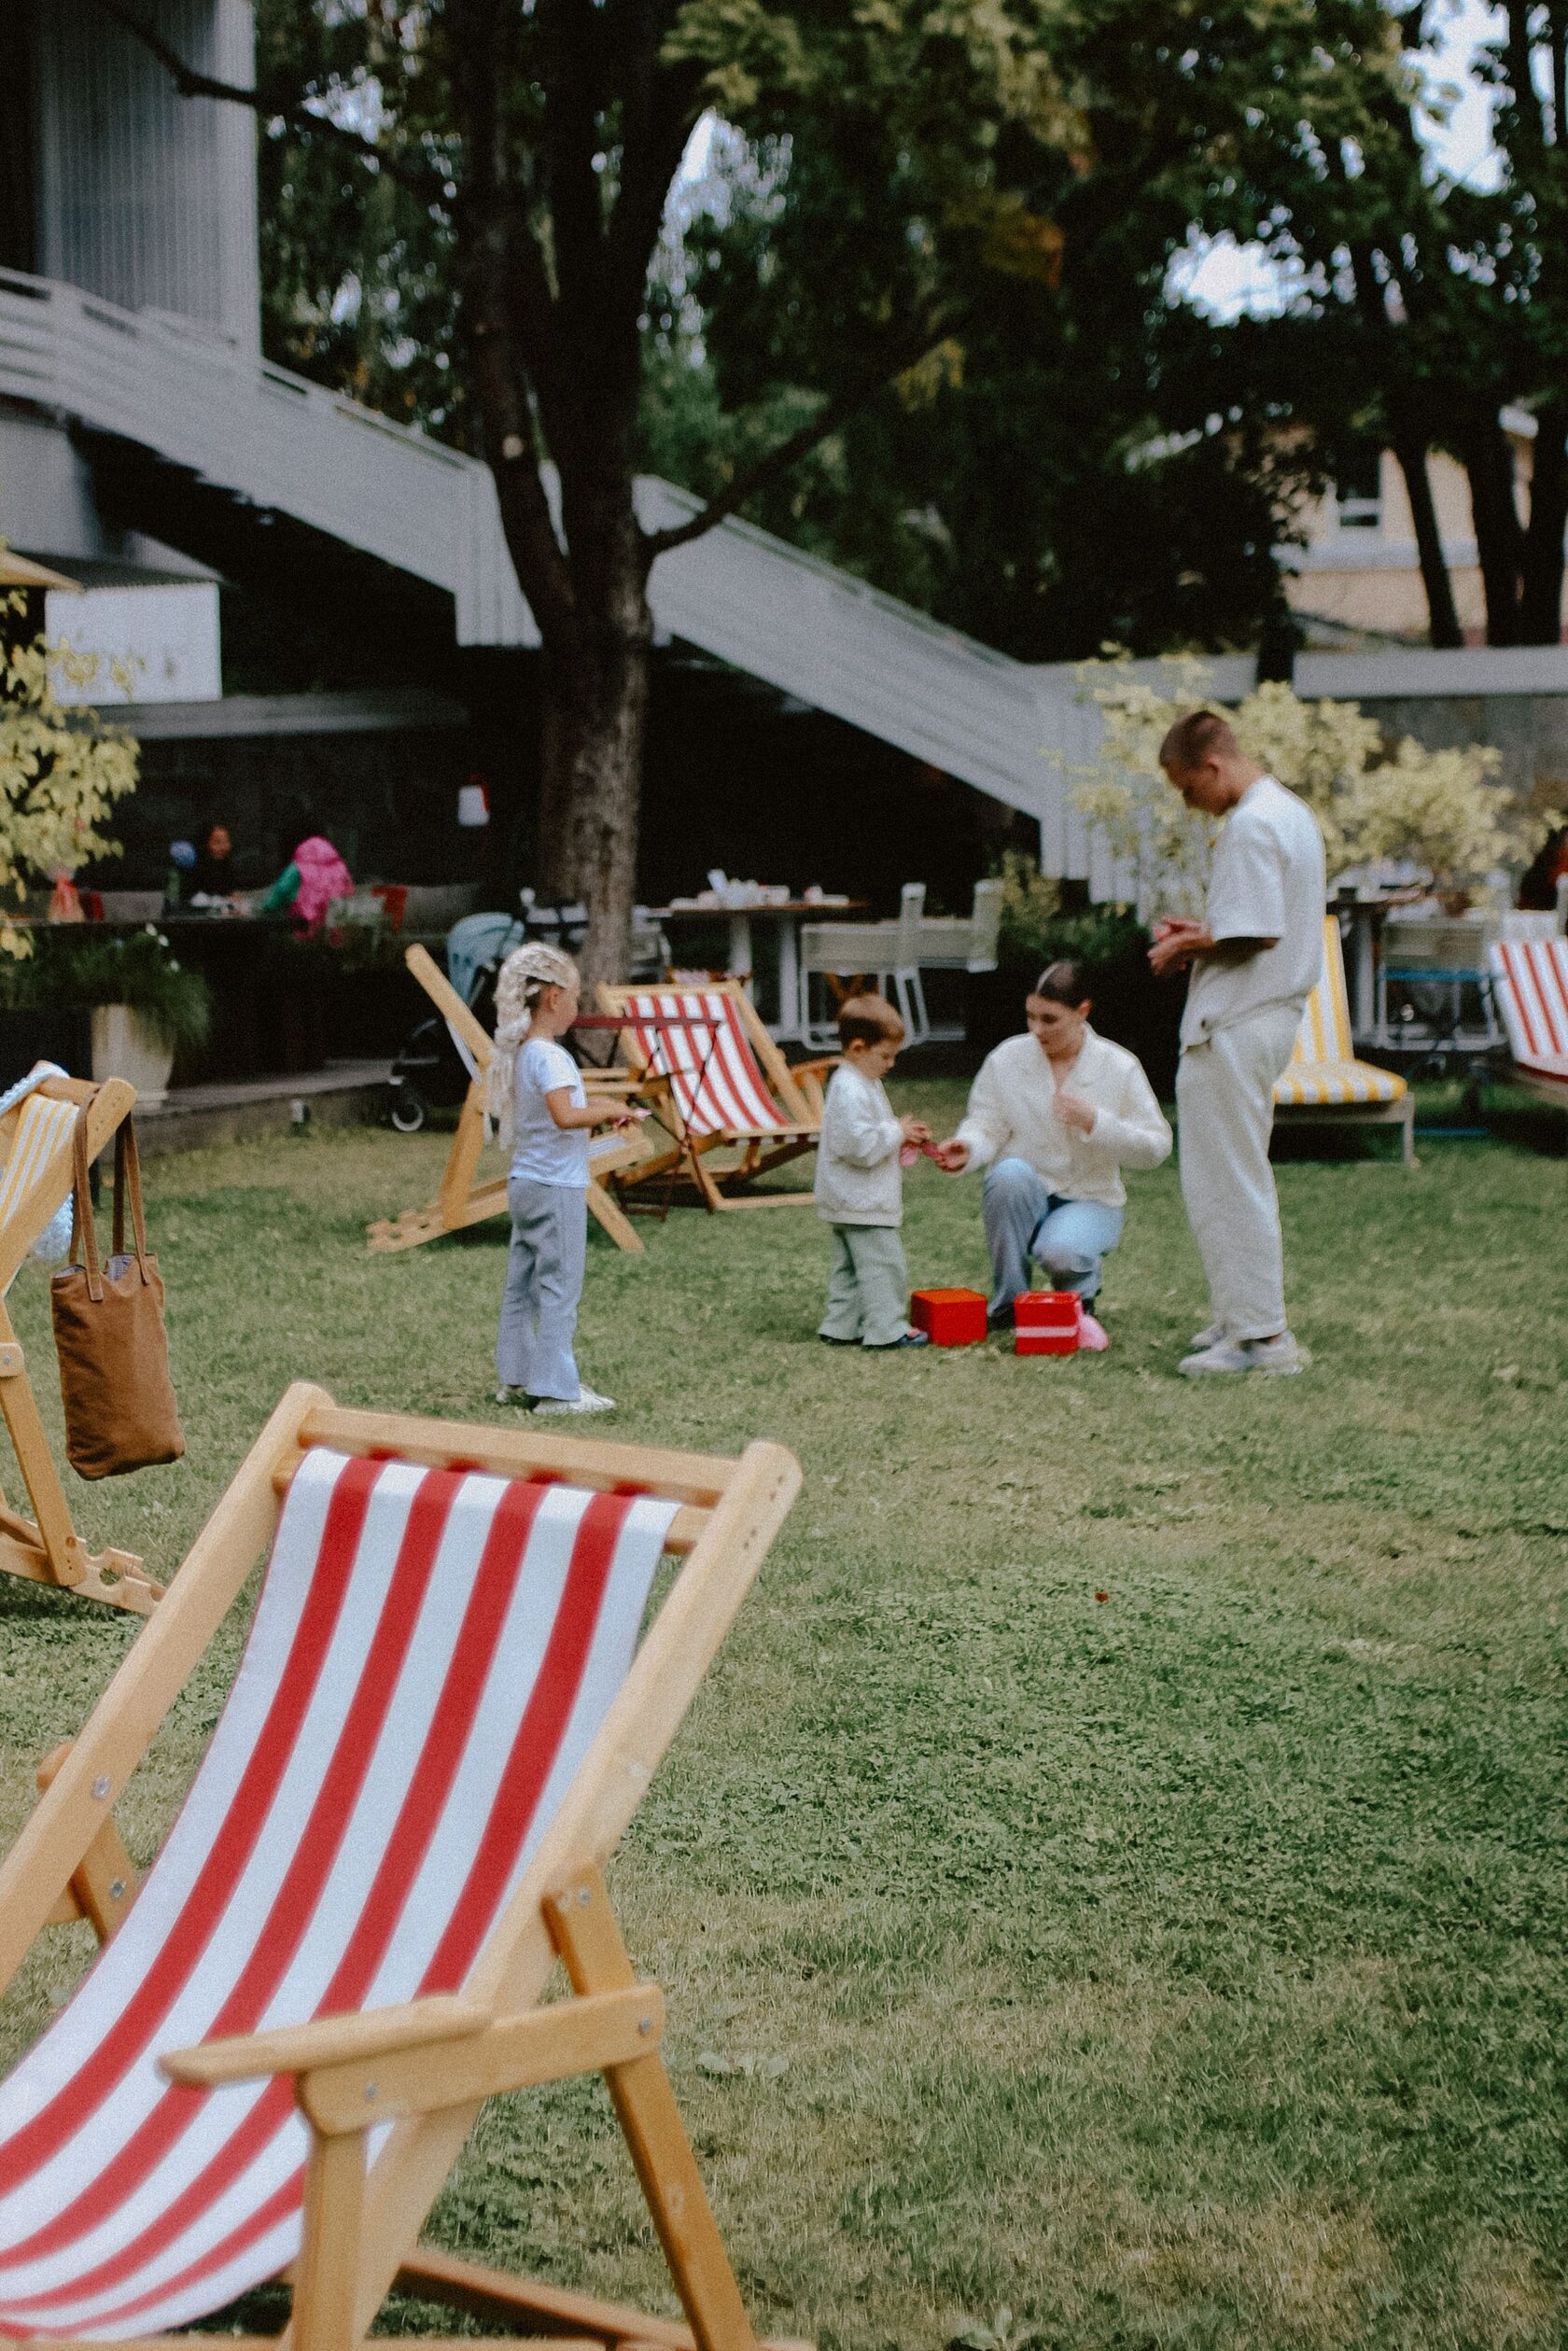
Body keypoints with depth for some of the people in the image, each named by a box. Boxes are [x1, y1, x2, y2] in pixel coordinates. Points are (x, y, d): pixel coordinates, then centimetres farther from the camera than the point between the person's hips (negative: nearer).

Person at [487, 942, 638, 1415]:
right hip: (557, 1186, -9)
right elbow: (566, 1115, -33)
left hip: (525, 1181, 9)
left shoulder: (517, 1052, 9)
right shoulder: (549, 1056, -19)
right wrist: (608, 1110, -19)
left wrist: (600, 1111, 14)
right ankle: (556, 1390, 0)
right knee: (560, 1287, -3)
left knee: (523, 1285, 13)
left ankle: (515, 1377, 20)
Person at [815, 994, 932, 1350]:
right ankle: (887, 1329, -2)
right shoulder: (850, 1092, -22)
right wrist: (897, 1133, -17)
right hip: (862, 1205, -11)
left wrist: (901, 1135, 8)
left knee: (849, 1268, 15)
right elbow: (861, 1146, -28)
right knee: (882, 1265, -6)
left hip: (849, 1203, 11)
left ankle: (841, 1327, 21)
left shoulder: (863, 1084, 13)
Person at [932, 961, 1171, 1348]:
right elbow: (987, 1126, -5)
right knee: (1009, 1172, -34)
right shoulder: (1006, 1059, -2)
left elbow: (1156, 1148, -5)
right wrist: (967, 1148, -29)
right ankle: (1008, 1303, -16)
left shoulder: (1119, 1067, -4)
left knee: (1061, 1251, -35)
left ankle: (1081, 1297, 7)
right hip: (1022, 1198, 2)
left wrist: (1094, 1122, -20)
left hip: (1089, 1200, -2)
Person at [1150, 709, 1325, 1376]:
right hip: (1272, 1015, 11)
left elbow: (1256, 933, -24)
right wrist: (1201, 931, 13)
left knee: (1224, 1180, -5)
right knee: (1241, 1175, 18)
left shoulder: (1250, 825, -18)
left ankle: (1259, 1334, -3)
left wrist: (1186, 947, -9)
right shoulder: (1293, 812, 15)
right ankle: (1246, 1316, 25)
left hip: (1234, 1026, -11)